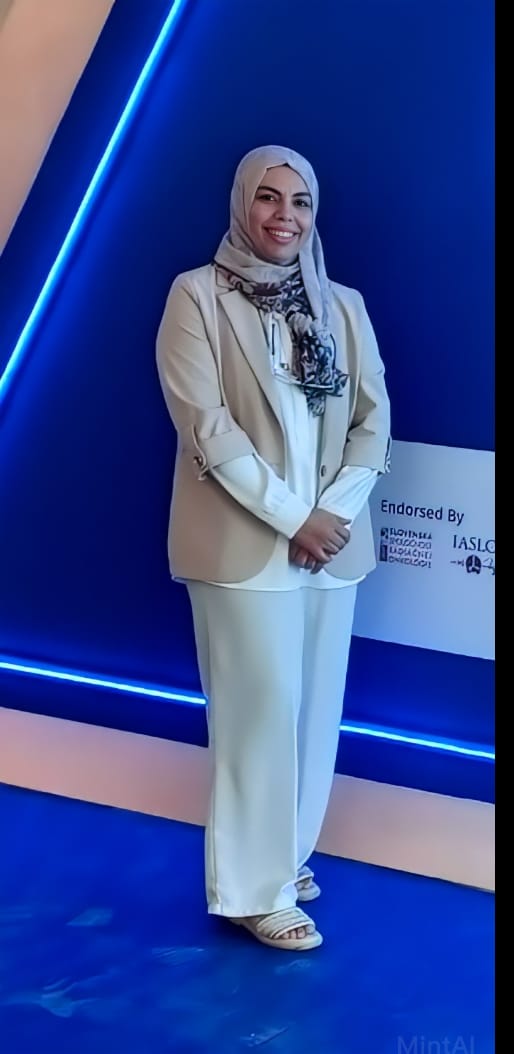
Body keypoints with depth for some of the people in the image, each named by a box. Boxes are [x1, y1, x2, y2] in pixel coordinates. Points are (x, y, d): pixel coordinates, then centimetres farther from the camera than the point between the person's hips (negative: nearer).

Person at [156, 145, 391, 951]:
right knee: (260, 711, -1)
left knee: (316, 706, 12)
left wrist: (336, 512, -10)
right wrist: (291, 518, -16)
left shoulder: (342, 305, 10)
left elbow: (374, 417, 6)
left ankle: (286, 854, 30)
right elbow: (206, 426, -13)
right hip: (245, 543, -5)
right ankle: (254, 889, 13)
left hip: (333, 541, 5)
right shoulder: (197, 296, -4)